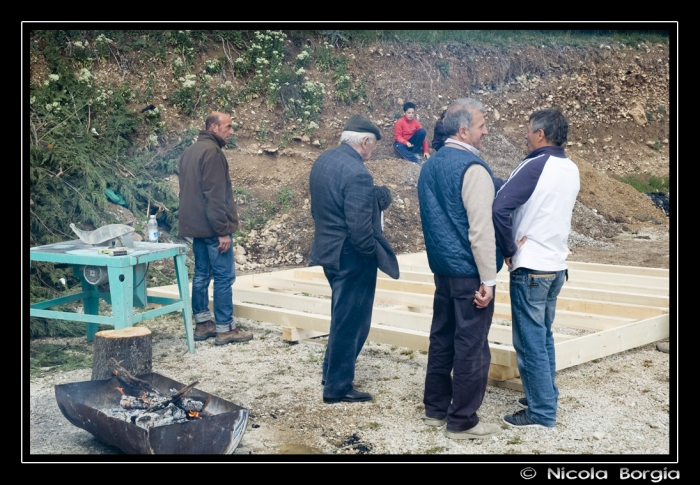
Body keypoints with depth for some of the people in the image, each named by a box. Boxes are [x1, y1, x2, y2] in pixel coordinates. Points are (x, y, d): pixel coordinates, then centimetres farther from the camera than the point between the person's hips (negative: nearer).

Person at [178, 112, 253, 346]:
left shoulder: (190, 152, 15)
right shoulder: (212, 152, -16)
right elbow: (215, 196, -21)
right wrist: (223, 231, -19)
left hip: (195, 226, 10)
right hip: (212, 227, -10)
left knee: (202, 274, 13)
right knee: (224, 276, -5)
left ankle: (202, 323, 18)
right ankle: (224, 329, -2)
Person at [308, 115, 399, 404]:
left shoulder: (322, 161, 4)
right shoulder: (357, 173, -24)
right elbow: (359, 228, -25)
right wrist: (375, 253, -9)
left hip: (329, 249, 9)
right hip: (351, 257, -9)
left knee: (342, 317, 24)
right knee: (350, 322, 5)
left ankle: (332, 372, 36)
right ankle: (337, 387, 16)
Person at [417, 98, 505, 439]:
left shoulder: (430, 165, 9)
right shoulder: (473, 169, -18)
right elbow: (481, 230, -20)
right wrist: (488, 279, -16)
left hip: (442, 267, 9)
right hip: (469, 272, -8)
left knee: (442, 336, 16)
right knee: (471, 346, 1)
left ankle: (435, 408, 27)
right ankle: (462, 421, 10)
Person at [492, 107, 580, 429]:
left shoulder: (534, 166, -16)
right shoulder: (571, 170, 8)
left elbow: (500, 209, -25)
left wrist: (509, 249, -13)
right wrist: (525, 239, 10)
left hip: (531, 268, -8)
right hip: (556, 264, 8)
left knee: (530, 342, 0)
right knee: (543, 336, 20)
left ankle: (541, 412, 6)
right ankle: (545, 396, 29)